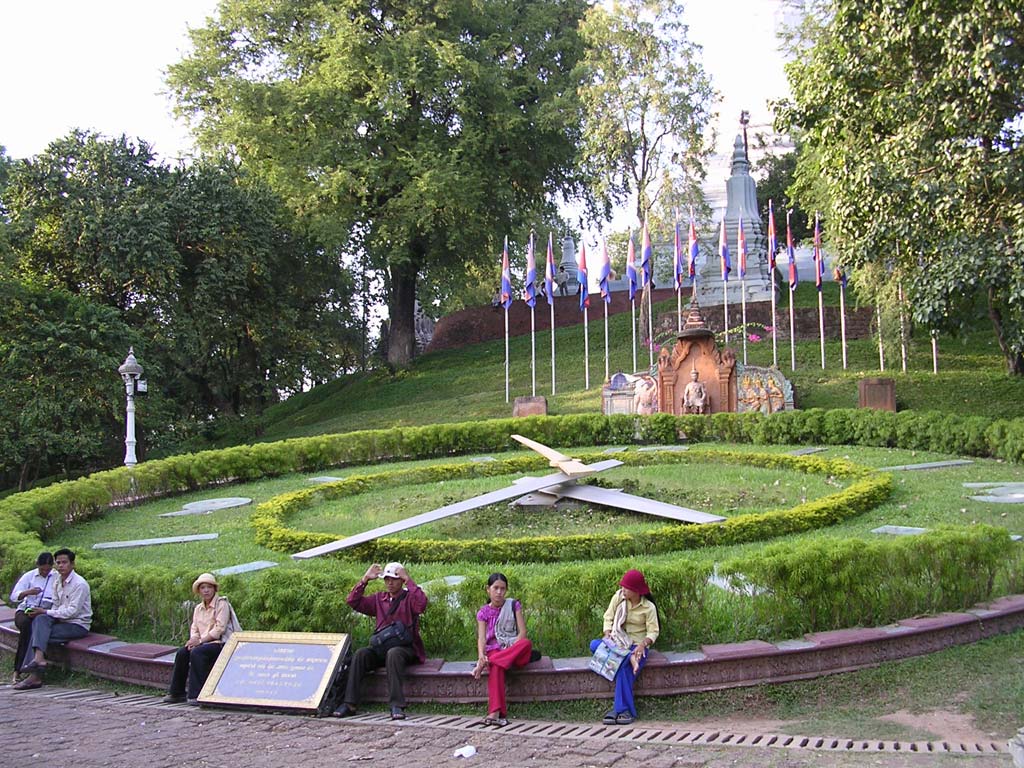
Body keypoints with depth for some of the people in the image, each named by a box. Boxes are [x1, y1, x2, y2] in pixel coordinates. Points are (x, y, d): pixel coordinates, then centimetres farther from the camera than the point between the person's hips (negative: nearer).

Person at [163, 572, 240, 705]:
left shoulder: (222, 604, -8)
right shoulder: (198, 608, 16)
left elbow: (219, 629, -15)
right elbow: (194, 629, 14)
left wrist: (200, 640, -18)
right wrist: (193, 640, -9)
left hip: (220, 643, -7)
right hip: (203, 644, 7)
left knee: (196, 652, -30)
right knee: (182, 653, -15)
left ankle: (196, 694, -26)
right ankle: (177, 693, -5)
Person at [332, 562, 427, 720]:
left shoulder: (409, 598, 5)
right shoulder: (379, 598, 18)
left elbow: (421, 604, -19)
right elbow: (352, 602, 10)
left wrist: (408, 580, -16)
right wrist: (365, 579, 2)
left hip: (405, 647, -4)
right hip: (381, 646, 4)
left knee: (393, 653, -38)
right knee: (360, 654, -24)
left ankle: (397, 706, -41)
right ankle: (349, 704, -27)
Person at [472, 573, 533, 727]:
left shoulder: (514, 605, 7)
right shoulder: (483, 613, 9)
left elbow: (522, 633, -1)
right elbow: (481, 638, -4)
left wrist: (510, 649, -18)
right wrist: (481, 655, -25)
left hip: (514, 651, 1)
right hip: (494, 650, 0)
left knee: (527, 643, -36)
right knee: (496, 667, -38)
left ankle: (485, 664, -39)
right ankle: (495, 712, -52)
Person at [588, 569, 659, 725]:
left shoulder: (649, 607, -8)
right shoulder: (618, 597, 0)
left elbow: (653, 631, -10)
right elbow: (608, 617, 1)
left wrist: (643, 644, -30)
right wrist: (608, 636, -17)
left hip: (637, 646, -4)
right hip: (618, 644, 4)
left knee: (623, 668, -34)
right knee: (594, 645, -26)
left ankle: (623, 710, -32)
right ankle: (630, 658, -31)